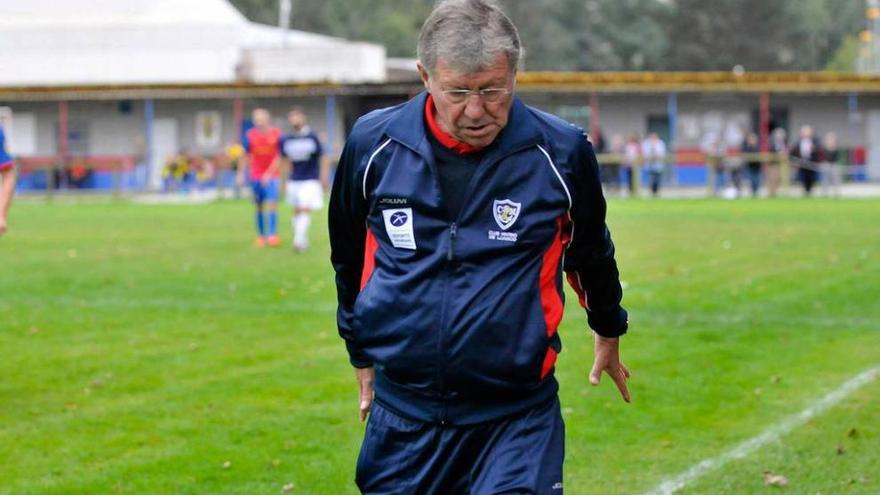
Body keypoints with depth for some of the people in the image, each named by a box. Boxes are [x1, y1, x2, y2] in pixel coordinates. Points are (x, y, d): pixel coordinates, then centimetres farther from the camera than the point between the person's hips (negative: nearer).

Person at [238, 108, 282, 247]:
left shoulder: (276, 134, -8)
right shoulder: (250, 135, -3)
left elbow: (279, 157, -6)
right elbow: (246, 156, 8)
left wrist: (269, 173, -15)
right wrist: (241, 173, 8)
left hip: (272, 175, -2)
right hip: (256, 175, 2)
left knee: (271, 203, -15)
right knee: (259, 206, 7)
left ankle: (272, 234, -17)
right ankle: (261, 235, 16)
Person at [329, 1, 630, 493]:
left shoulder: (560, 152, -6)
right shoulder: (374, 144, -2)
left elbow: (591, 250, 15)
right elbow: (350, 257, 17)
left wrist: (608, 331, 30)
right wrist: (363, 356, 26)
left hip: (517, 421, -2)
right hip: (402, 419, 2)